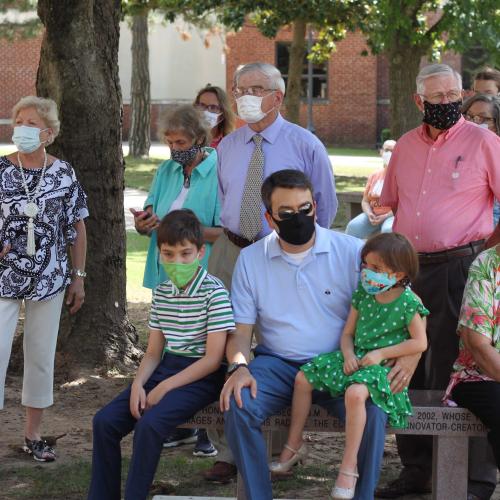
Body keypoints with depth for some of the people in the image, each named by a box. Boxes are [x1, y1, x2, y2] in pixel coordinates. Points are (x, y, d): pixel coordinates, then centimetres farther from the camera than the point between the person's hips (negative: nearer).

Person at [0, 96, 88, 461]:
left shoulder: (64, 174, 0)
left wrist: (79, 277, 3)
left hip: (49, 278, 1)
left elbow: (77, 229, 4)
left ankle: (33, 434, 20)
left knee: (42, 355, 8)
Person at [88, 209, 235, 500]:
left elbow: (214, 358, -15)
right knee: (105, 421, -11)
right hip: (166, 367, 7)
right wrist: (138, 383, -9)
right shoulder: (162, 293, 9)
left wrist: (164, 388, -17)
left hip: (202, 376, -7)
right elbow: (154, 352, 12)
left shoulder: (214, 293, -12)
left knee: (149, 424, -30)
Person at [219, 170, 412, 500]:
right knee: (237, 404, -28)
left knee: (372, 408, -31)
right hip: (277, 364, 1)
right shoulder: (251, 259, 6)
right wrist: (239, 366, -16)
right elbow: (241, 329, 6)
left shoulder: (352, 251, 0)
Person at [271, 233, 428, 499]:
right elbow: (348, 332, 11)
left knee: (355, 392, -37)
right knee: (303, 377, -1)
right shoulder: (362, 295, 5)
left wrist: (381, 353, -16)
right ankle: (294, 444, 14)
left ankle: (348, 466, -30)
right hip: (355, 358, 7)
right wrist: (348, 355, -10)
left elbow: (419, 342, -11)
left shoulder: (408, 302, -12)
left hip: (382, 364, -7)